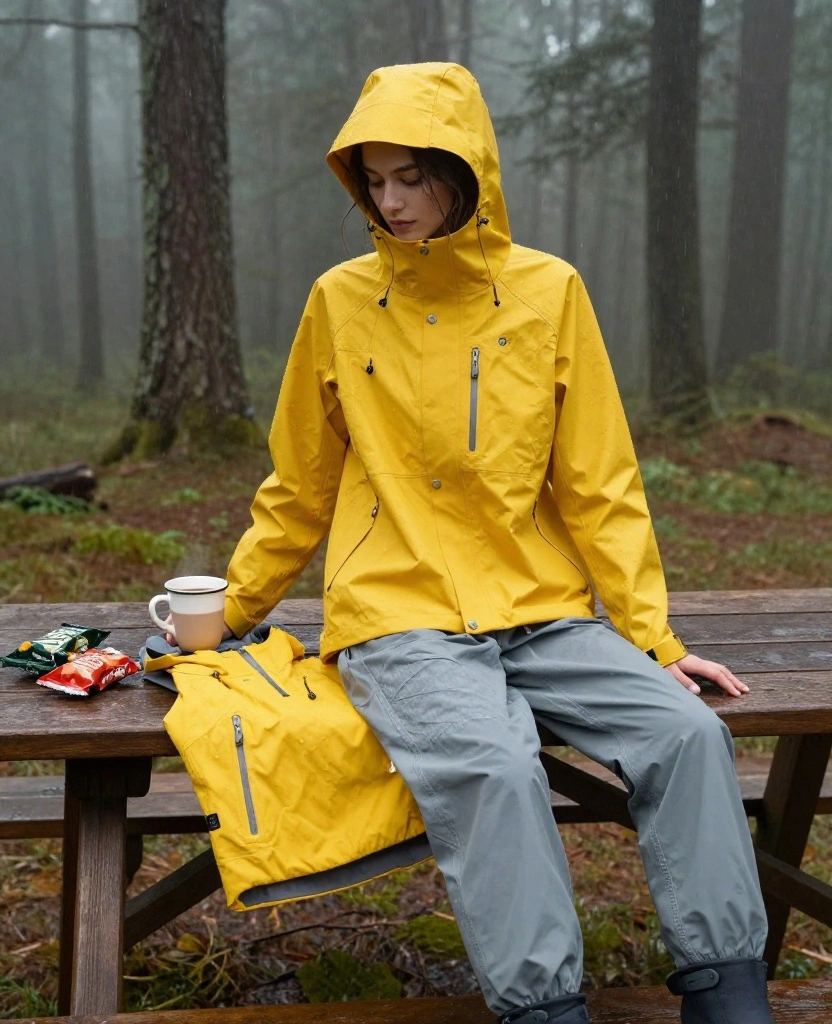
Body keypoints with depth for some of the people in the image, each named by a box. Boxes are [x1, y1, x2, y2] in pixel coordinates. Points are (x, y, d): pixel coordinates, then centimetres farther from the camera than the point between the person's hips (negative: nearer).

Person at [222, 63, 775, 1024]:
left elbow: (600, 487, 5)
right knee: (494, 765, -29)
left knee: (687, 732, -18)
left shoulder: (548, 290, 3)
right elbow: (298, 492, 13)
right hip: (401, 620, -2)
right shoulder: (342, 300, 3)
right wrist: (229, 608, 16)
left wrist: (653, 637, 0)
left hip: (543, 614, 2)